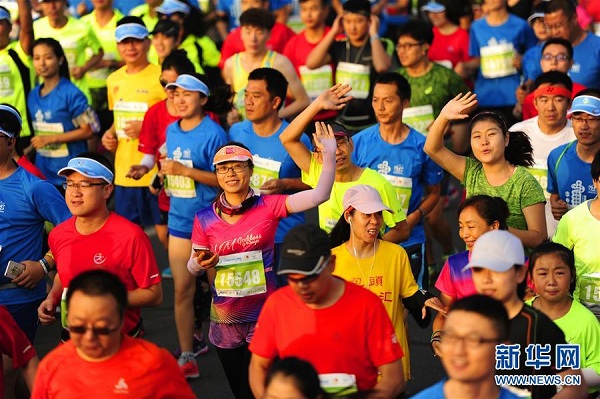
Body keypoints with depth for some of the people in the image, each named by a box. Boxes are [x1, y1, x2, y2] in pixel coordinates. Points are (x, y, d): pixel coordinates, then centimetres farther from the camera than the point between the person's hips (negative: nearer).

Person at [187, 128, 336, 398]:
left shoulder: (268, 206, -7)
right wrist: (201, 264, -17)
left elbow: (319, 195, -15)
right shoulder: (205, 219, -2)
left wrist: (329, 155, -23)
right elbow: (193, 267, 6)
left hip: (263, 315, -3)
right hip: (225, 320, 3)